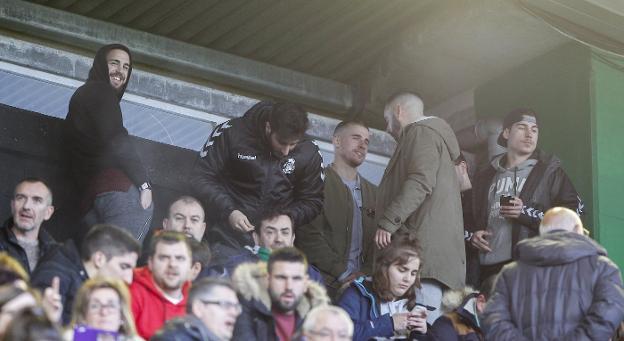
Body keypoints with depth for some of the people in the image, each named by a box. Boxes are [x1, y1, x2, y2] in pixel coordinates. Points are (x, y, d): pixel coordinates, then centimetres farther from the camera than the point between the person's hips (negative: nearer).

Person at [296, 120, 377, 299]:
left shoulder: (373, 192, 21)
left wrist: (366, 274, -4)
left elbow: (376, 241, 16)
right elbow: (309, 236, -7)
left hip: (361, 283, 5)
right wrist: (344, 275, -11)